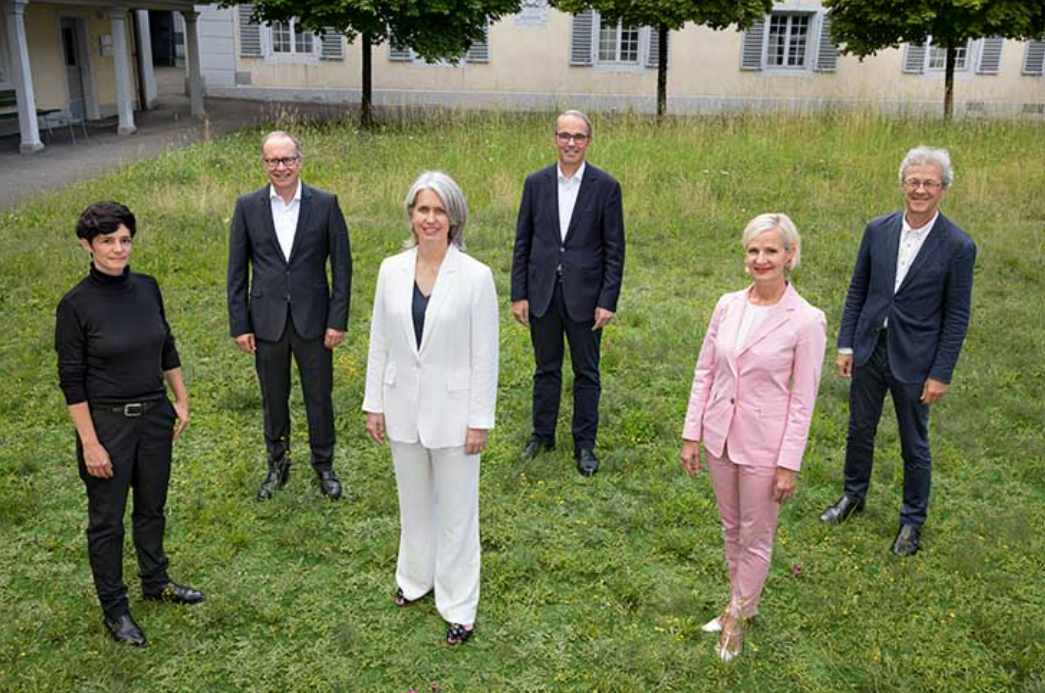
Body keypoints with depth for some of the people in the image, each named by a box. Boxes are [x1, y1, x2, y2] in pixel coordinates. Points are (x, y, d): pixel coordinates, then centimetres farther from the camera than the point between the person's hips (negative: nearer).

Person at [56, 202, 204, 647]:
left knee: (152, 506, 20)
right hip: (107, 422, -5)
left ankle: (155, 582, 41)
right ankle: (114, 609, 25)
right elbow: (71, 380, -14)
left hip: (155, 415, 5)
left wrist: (181, 399, 10)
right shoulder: (76, 305, -16)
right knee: (107, 521, 10)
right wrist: (89, 443, -15)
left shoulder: (147, 287, -1)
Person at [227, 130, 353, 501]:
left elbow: (341, 265, -2)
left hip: (313, 320, -1)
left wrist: (338, 320, -6)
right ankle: (278, 464, 32)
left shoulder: (326, 204, -4)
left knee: (319, 398, 9)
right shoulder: (247, 206, -1)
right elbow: (237, 271, 2)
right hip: (267, 323, 1)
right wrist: (239, 325, -1)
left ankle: (324, 465, 28)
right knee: (273, 400, 14)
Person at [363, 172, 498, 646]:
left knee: (457, 512, 8)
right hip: (404, 408, 4)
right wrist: (374, 404, 6)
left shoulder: (475, 276, -12)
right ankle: (416, 577, 43)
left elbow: (485, 354, -9)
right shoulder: (391, 270, -2)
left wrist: (480, 420, -9)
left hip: (452, 411, -3)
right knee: (414, 503, 21)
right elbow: (379, 343, 5)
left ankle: (458, 607, 24)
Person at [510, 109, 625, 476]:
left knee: (586, 373, 8)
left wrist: (607, 301, -10)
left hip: (584, 295, -2)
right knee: (546, 368, 14)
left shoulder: (606, 186, -4)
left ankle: (585, 444, 21)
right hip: (542, 292, 2)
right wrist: (518, 294, 0)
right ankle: (542, 434, 29)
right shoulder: (536, 183, 2)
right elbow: (522, 242, 5)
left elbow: (614, 249, -4)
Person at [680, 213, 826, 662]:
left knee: (755, 538, 12)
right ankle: (741, 604, 42)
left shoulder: (806, 321, -15)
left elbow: (803, 400, -12)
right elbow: (705, 372, 4)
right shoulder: (728, 306, -2)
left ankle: (739, 616, 32)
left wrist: (789, 464, -11)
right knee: (731, 528, 21)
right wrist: (691, 435, 4)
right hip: (719, 436, 5)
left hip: (763, 445, -5)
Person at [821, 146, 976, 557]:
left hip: (914, 360, -3)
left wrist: (941, 374, -11)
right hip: (869, 351, 4)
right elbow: (857, 291, 5)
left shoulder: (958, 246, -13)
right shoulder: (878, 230, -2)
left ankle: (912, 521, 29)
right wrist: (845, 345, 2)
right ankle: (854, 496, 41)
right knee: (860, 430, 19)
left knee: (915, 446, 11)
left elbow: (957, 317, -9)